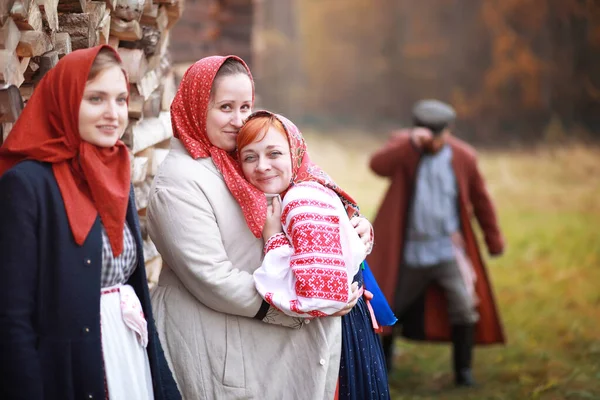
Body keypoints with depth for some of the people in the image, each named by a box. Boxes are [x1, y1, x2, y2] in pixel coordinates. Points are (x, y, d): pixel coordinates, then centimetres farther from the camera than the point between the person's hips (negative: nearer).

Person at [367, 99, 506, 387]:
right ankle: (384, 359, 38)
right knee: (386, 306, 11)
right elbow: (379, 165, -28)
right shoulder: (403, 144, -8)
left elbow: (480, 200, 6)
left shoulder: (463, 157, -5)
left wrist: (494, 240, 13)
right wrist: (411, 144, -40)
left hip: (448, 248, 0)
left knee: (464, 307, -12)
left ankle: (463, 371, 2)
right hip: (410, 251, 0)